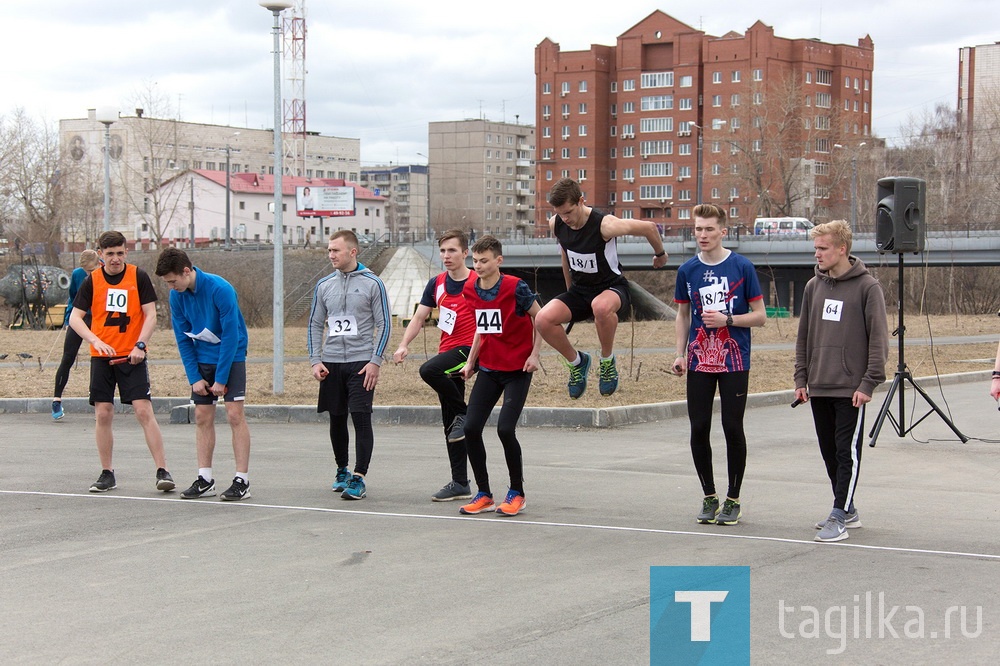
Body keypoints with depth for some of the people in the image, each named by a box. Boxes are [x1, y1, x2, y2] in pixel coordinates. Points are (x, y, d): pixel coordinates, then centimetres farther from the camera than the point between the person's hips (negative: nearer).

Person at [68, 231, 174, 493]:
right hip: (102, 357, 2)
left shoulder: (139, 277, -1)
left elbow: (151, 316, -2)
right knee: (103, 415, 2)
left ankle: (162, 471, -8)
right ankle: (107, 474, 13)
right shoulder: (92, 281, 2)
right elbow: (75, 318, 0)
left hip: (132, 356, -2)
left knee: (144, 411, -11)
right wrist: (96, 341, -16)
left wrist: (140, 345, -16)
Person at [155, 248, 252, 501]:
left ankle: (242, 481, -7)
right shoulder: (177, 295, -5)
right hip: (202, 360, 5)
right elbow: (183, 339, 2)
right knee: (202, 417, 3)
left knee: (235, 415, -10)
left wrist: (220, 379, -18)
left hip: (231, 357, -5)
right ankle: (205, 480, 9)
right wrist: (194, 377, -5)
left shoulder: (221, 290, -23)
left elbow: (231, 336, -20)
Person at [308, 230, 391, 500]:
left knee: (361, 418, -10)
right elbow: (315, 324, 14)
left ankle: (358, 478, -10)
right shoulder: (324, 285, 9)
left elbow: (384, 324, -3)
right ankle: (342, 471, 28)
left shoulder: (372, 283, -3)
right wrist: (315, 360, 3)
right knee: (337, 419, 11)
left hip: (361, 363, -4)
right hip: (331, 363, 4)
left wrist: (375, 361, -10)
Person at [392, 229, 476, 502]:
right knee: (450, 424, 6)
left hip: (469, 349, -7)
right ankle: (460, 483, 13)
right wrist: (404, 345, -6)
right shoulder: (436, 284, 11)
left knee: (428, 370, -34)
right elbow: (419, 317, 10)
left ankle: (463, 413, -11)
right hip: (447, 353, 7)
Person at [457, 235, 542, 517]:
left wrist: (534, 354, -10)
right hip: (488, 368, 6)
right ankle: (484, 494, 9)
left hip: (517, 369, -6)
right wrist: (471, 361, 15)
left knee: (505, 429, -16)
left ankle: (517, 493, 4)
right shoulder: (470, 289, 2)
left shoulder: (515, 287, -15)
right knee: (471, 428, -5)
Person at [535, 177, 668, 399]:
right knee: (544, 319, -23)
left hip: (612, 288, -5)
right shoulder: (556, 225, -8)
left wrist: (660, 254, 6)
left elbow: (648, 227, -12)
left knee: (601, 306, -43)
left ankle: (608, 361, -14)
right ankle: (576, 362, 6)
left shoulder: (605, 225, -26)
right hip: (579, 290, 5)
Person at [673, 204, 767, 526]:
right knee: (698, 428, 3)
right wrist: (680, 354, 6)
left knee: (732, 427, 0)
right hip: (699, 361, 3)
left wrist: (726, 319, -15)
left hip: (734, 361, -3)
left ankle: (733, 500, 13)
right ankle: (709, 497, 18)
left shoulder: (742, 267, -4)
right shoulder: (687, 270, 6)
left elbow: (760, 316, -1)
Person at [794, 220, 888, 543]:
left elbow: (879, 339, -8)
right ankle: (848, 510, 23)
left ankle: (839, 517, -4)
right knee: (829, 452, 11)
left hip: (851, 389, -6)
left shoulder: (867, 287, -7)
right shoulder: (814, 286, 10)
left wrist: (869, 383, -13)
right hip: (819, 388, 6)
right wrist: (801, 378, 10)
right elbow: (803, 336, 16)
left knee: (847, 452, -5)